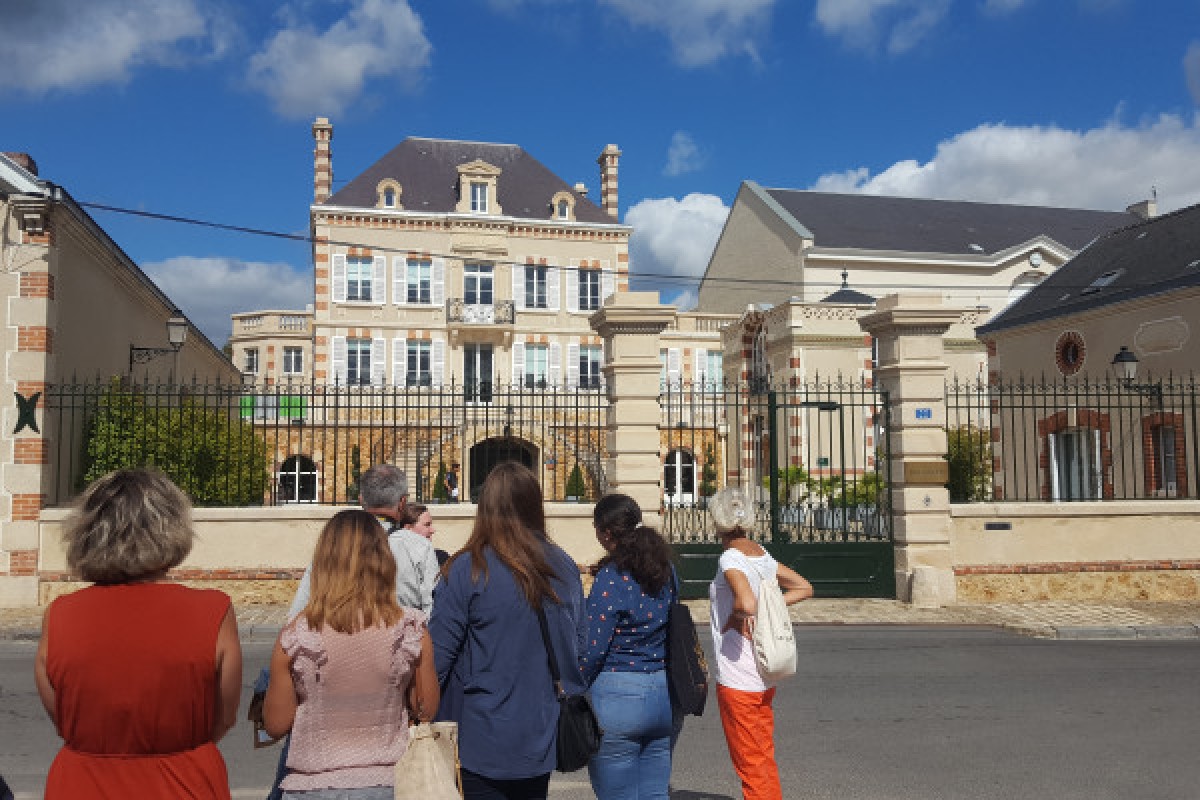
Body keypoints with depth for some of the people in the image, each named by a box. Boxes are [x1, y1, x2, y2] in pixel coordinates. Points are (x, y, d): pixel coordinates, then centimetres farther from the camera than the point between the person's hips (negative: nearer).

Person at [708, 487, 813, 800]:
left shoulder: (730, 559, -18)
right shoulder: (762, 554, 5)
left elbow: (747, 604, -35)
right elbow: (804, 588, 14)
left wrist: (733, 616, -14)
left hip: (737, 681, -8)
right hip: (764, 679, 8)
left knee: (751, 766, 5)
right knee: (765, 760, 20)